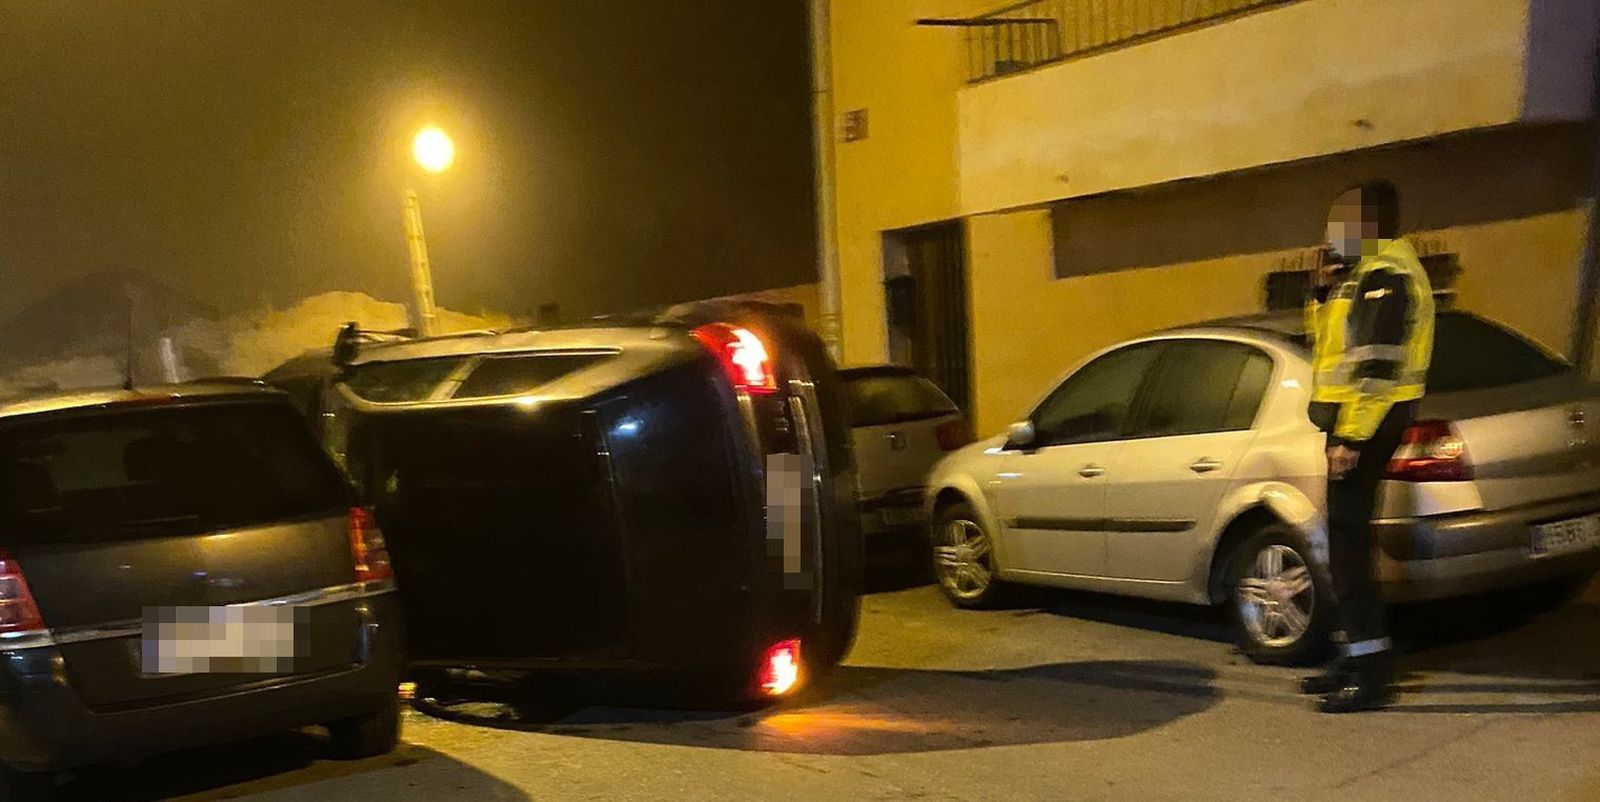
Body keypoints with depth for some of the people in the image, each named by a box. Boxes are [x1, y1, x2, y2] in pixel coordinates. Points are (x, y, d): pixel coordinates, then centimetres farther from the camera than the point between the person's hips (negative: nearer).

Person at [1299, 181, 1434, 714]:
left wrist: (1351, 437, -25)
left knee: (1347, 539, -12)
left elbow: (1378, 364, -22)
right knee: (1347, 538, 15)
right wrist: (1325, 294, 7)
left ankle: (1373, 674, -11)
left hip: (1368, 421, -11)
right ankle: (1358, 657, 24)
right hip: (1351, 418, 11)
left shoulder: (1387, 273, -14)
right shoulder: (1362, 274, 18)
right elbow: (1327, 342, 22)